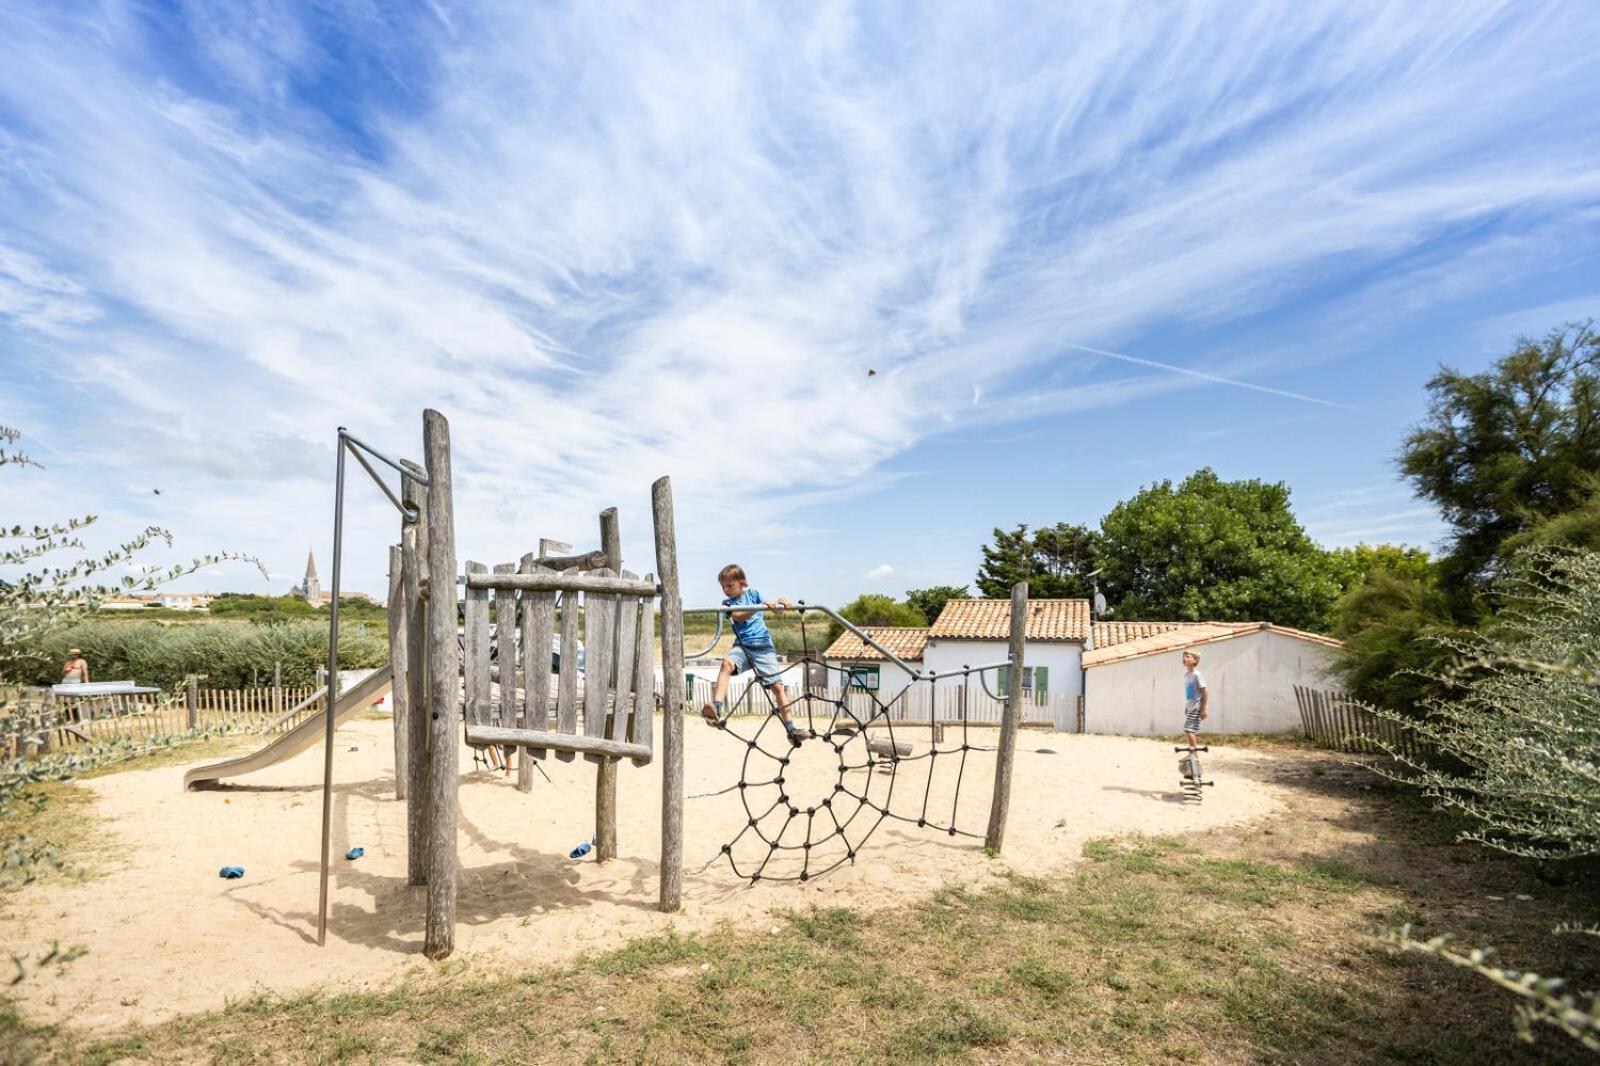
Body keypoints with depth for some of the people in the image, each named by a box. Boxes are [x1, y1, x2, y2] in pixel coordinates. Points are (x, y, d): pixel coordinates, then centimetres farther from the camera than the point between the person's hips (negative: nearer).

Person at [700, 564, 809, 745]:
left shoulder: (752, 593, 10)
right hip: (742, 646, -1)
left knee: (777, 686, -5)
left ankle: (791, 730, 2)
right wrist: (760, 606, -29)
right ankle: (716, 709, -41)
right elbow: (739, 616, -16)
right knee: (727, 663, -33)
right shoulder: (728, 603, 5)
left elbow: (773, 609, 7)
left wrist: (781, 602, -15)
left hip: (763, 646, 1)